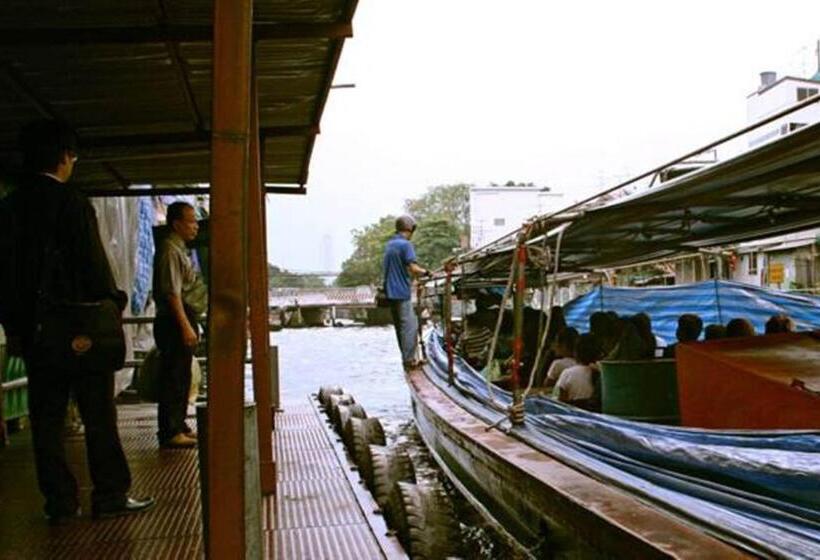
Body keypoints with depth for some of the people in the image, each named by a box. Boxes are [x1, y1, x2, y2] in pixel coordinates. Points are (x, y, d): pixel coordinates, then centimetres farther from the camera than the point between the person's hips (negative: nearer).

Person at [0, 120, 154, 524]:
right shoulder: (72, 203, -11)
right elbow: (94, 265, -14)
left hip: (33, 329, 6)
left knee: (46, 418, 9)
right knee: (98, 415, 3)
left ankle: (59, 502, 13)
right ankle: (110, 495, 9)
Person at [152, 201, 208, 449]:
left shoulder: (179, 250, 19)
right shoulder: (170, 251, -14)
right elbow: (172, 293, -21)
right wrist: (186, 326, -24)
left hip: (183, 322, 11)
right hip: (175, 323, -11)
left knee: (181, 377, 15)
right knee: (173, 378, -7)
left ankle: (179, 427, 24)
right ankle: (171, 432, -3)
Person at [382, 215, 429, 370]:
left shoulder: (389, 244, 14)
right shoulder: (405, 245, -13)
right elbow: (413, 269, -21)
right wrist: (426, 272, -4)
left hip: (390, 291, 9)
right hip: (401, 292, -9)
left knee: (400, 326, 14)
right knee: (409, 326, -4)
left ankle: (408, 358, 19)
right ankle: (408, 360, -4)